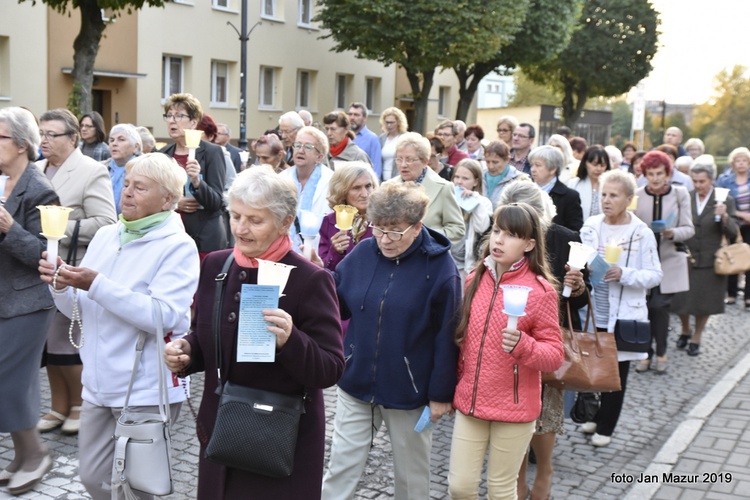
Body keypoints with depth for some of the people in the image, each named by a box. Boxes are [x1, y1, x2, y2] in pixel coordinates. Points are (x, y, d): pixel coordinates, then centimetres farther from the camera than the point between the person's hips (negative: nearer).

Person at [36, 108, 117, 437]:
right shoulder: (36, 170, 11)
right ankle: (59, 407, 26)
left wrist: (60, 228, -21)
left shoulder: (92, 172, -10)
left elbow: (105, 224, -19)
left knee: (67, 343, 1)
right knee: (48, 341, 13)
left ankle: (79, 405, 21)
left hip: (71, 273, -7)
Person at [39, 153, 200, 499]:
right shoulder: (105, 236, 9)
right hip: (99, 386, 7)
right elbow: (78, 310, 13)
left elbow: (163, 317, -23)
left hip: (146, 390, -7)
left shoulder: (178, 247, -11)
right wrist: (60, 285, -9)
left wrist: (96, 284, -25)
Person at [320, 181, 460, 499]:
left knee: (411, 474, 16)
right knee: (341, 468, 10)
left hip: (409, 390, -3)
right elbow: (337, 304, 6)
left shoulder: (440, 267, -13)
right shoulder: (362, 253, -4)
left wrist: (441, 394, -8)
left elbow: (446, 337, -10)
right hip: (356, 383, 3)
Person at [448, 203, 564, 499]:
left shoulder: (541, 290, -12)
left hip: (514, 408, -4)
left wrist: (522, 345, -29)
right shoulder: (474, 280, 3)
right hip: (470, 401, 4)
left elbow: (555, 355, -11)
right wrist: (455, 386, 16)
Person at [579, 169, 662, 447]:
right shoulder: (591, 225, 1)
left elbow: (655, 275, -9)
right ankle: (593, 416, 33)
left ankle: (605, 427, 22)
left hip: (623, 315, -3)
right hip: (592, 311, 3)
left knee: (616, 373, 9)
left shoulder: (642, 233, -8)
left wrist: (623, 274, -23)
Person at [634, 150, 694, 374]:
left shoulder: (680, 194, -1)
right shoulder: (636, 195, -3)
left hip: (669, 261, 0)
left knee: (660, 306, -2)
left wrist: (673, 233, -20)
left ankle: (660, 353, 16)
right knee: (644, 307, 2)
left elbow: (689, 229, -3)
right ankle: (646, 353, 18)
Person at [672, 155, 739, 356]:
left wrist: (724, 216, -25)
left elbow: (733, 233, -8)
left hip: (709, 262, -1)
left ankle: (696, 338, 29)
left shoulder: (725, 200, -3)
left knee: (704, 303, 9)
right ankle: (685, 331, 34)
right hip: (685, 259, 1)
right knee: (681, 301, 6)